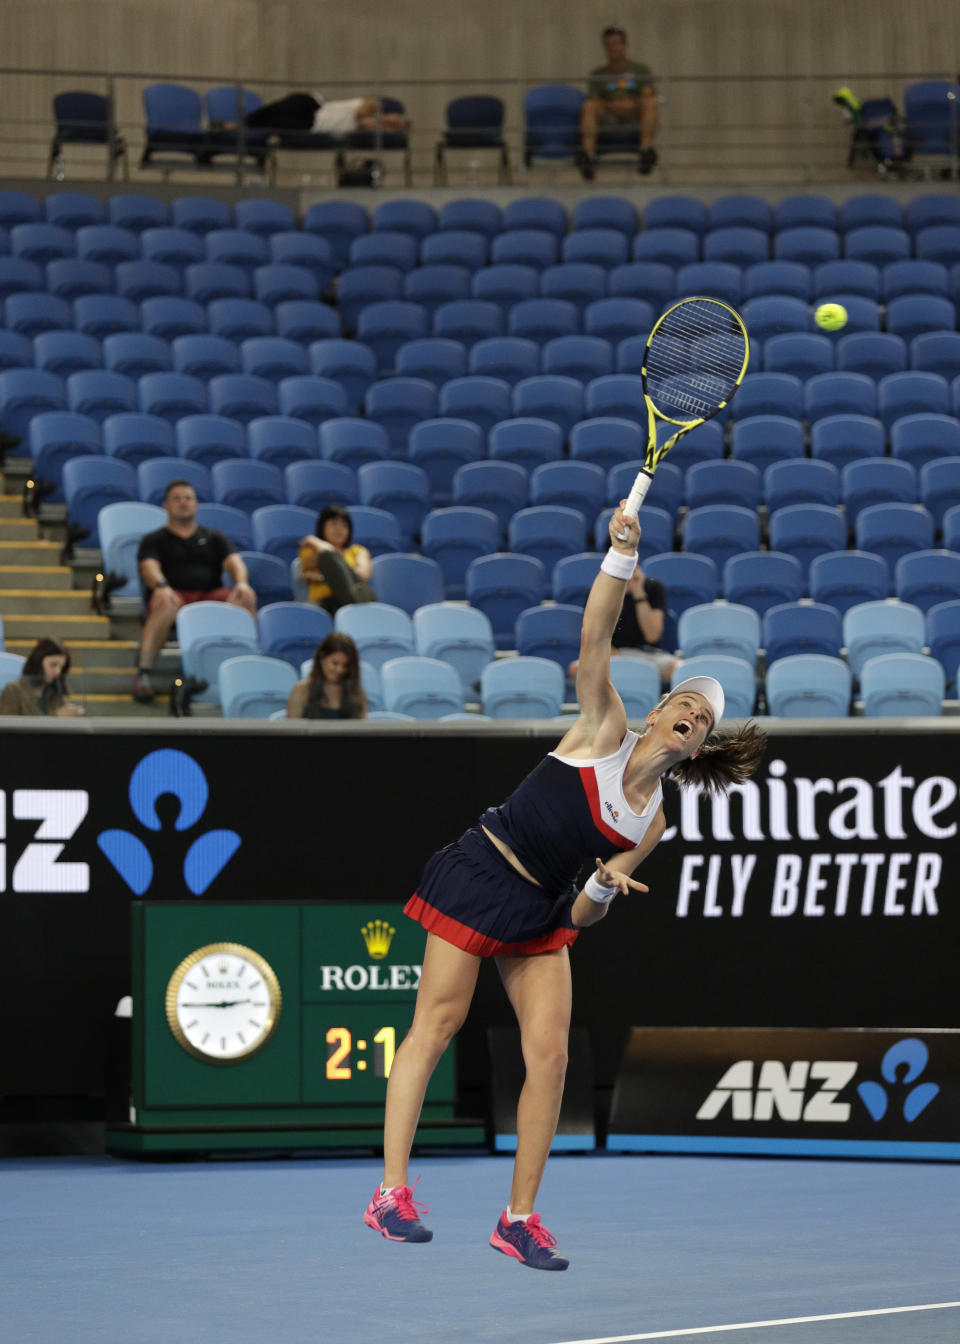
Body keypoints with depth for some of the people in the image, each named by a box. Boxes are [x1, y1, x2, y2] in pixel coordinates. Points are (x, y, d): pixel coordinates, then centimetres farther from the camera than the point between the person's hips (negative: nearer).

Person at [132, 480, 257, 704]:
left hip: (210, 595, 2)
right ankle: (143, 672, -46)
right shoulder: (155, 540, 20)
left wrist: (241, 583, -13)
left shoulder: (214, 537, 28)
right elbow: (149, 567, 0)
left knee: (245, 600, -30)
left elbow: (233, 561, 11)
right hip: (175, 593, -2)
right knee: (165, 604, -40)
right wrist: (161, 585, -24)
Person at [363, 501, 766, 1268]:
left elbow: (581, 917, 7)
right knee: (435, 1028, -6)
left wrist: (605, 888, -15)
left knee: (549, 1053, -4)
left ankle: (520, 1218, 5)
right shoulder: (605, 730, -4)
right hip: (478, 879, -5)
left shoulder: (651, 823, 7)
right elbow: (595, 637, -17)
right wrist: (623, 557, -28)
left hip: (543, 914, 5)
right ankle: (392, 1194, -4)